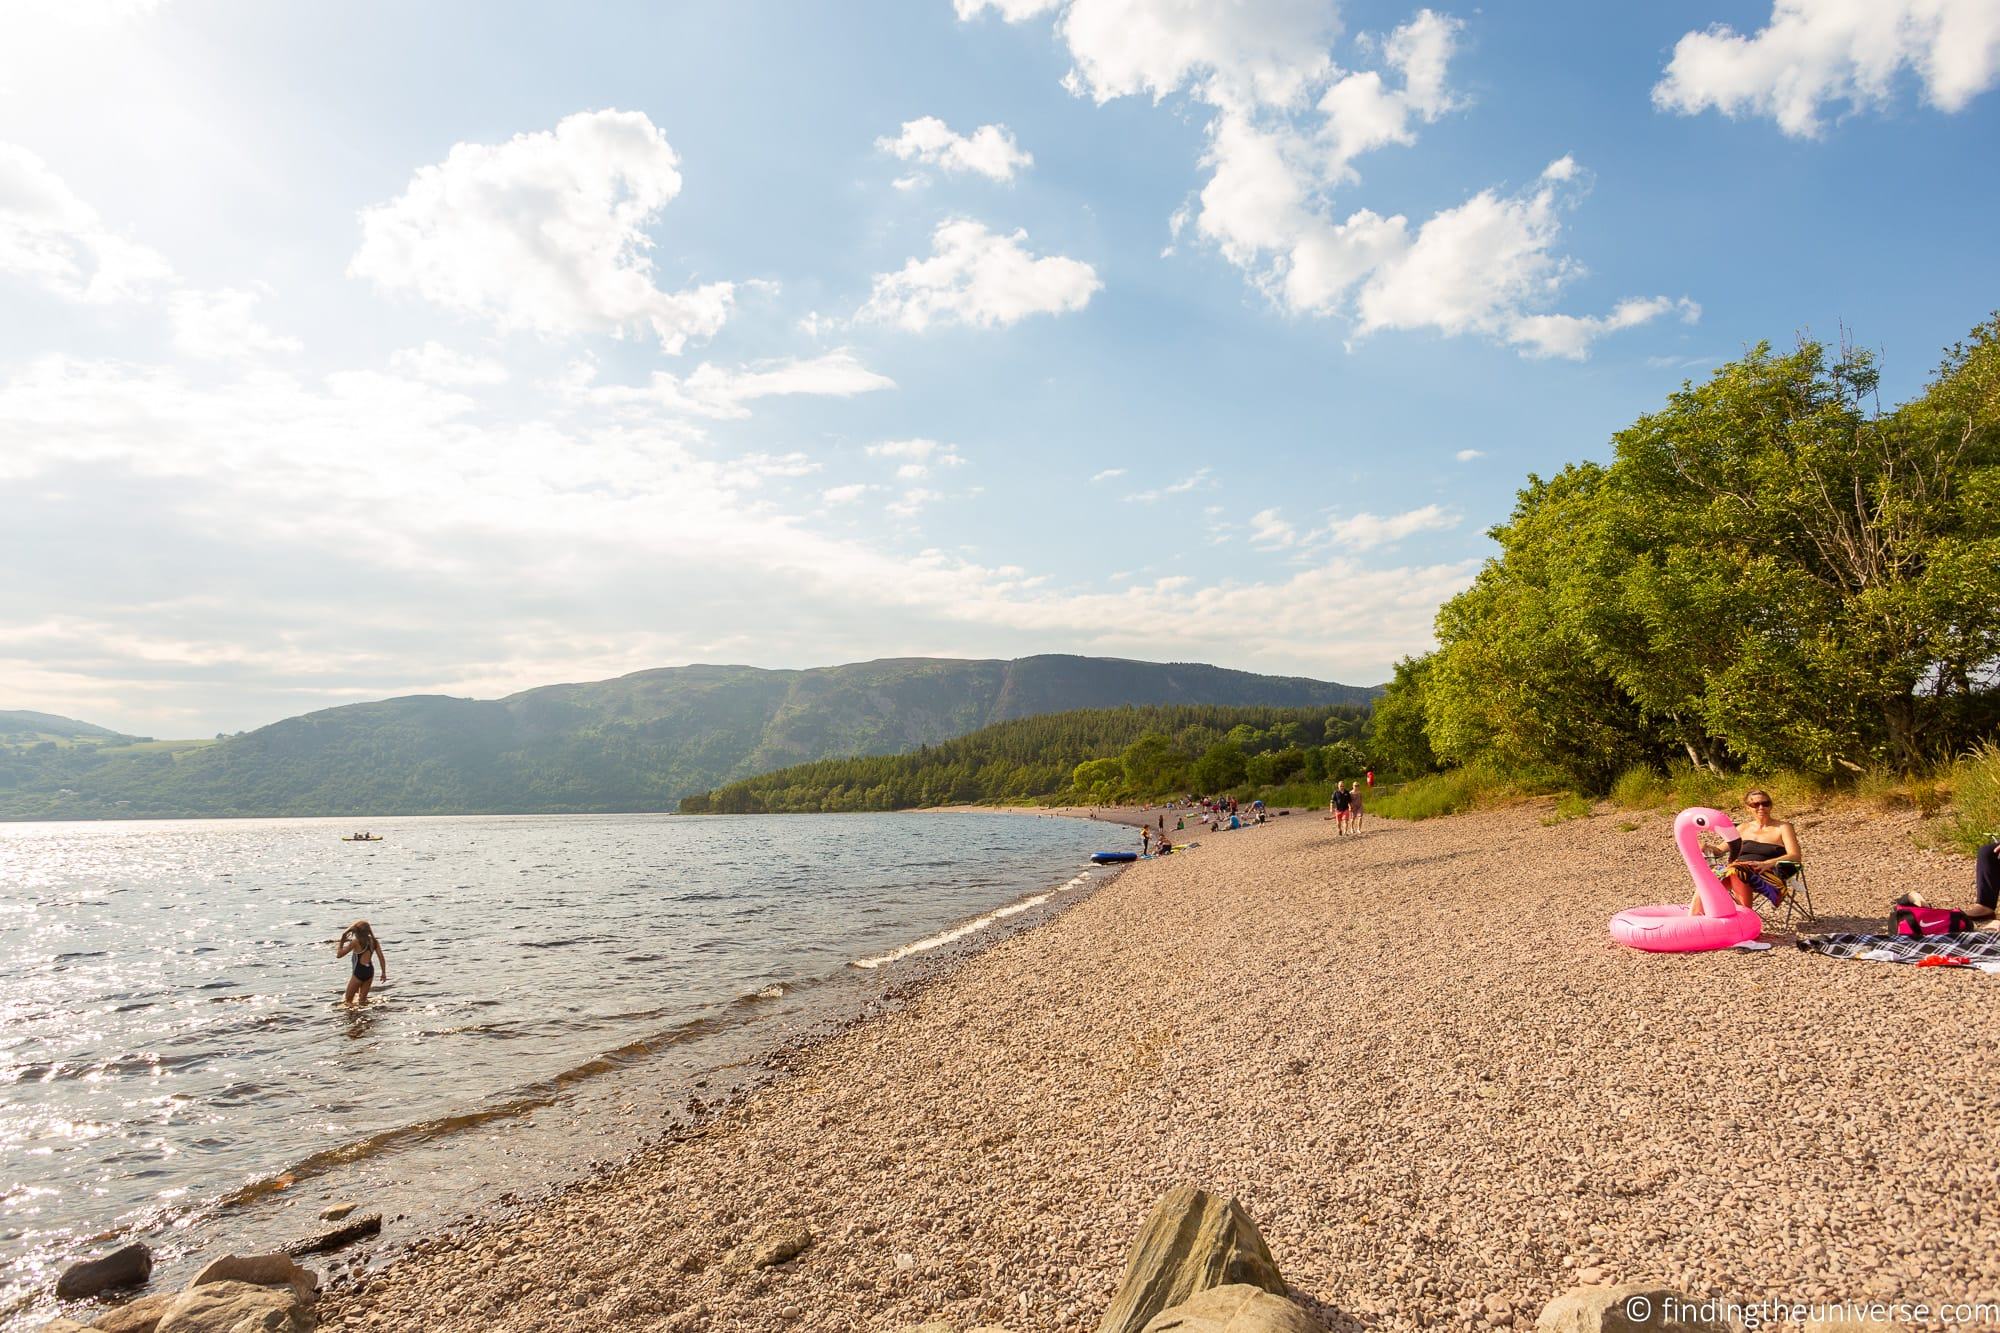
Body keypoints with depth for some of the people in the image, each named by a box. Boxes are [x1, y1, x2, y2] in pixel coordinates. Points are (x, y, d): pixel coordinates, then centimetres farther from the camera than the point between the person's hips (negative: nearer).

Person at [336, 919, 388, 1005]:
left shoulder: (356, 942, -9)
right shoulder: (374, 941, 5)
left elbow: (339, 955, -3)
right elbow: (381, 957, 4)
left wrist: (341, 942, 9)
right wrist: (383, 973, 11)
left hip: (359, 972, -5)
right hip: (370, 971, 5)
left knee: (348, 1001, 8)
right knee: (362, 1001, 16)